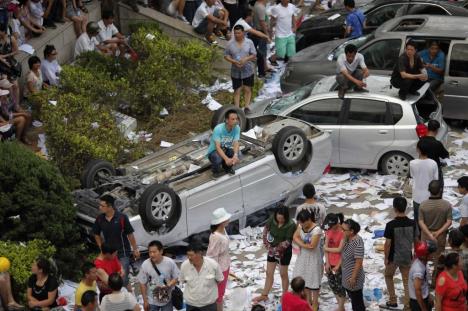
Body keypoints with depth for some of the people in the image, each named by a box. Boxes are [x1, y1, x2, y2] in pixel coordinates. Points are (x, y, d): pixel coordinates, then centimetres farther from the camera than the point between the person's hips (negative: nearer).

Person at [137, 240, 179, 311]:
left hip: (167, 299, 0)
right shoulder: (145, 265, -19)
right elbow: (142, 284, -9)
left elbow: (176, 277, -5)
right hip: (152, 301, 0)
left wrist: (169, 285, -26)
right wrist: (145, 301, -6)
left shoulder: (170, 262, -18)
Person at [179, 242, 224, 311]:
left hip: (209, 303, -1)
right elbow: (182, 280, -1)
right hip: (191, 304, 1)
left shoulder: (213, 265, -23)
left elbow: (219, 280, -7)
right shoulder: (184, 266, -19)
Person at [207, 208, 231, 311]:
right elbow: (212, 256, -25)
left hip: (225, 267, 9)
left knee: (221, 292, 24)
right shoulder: (216, 237, -31)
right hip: (219, 269, -9)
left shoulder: (223, 230, -4)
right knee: (218, 294, 9)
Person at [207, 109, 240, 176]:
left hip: (226, 150, 4)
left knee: (237, 152, -28)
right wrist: (226, 159, -50)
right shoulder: (218, 129, -28)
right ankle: (215, 169, 0)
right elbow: (217, 147, -34)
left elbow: (236, 143, -23)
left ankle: (227, 166, 5)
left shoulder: (236, 128, -15)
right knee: (218, 159, -39)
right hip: (214, 151, -4)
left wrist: (235, 155, -45)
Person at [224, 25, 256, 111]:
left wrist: (246, 59, -22)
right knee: (237, 90, 4)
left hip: (248, 71, 0)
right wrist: (234, 61, -18)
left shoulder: (249, 42, -4)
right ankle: (237, 108, 8)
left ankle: (246, 106, 12)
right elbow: (226, 56, 0)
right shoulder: (230, 43, -4)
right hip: (235, 71, 0)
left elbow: (254, 55, -3)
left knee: (247, 89, 4)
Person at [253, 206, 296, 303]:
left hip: (285, 251, -4)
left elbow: (287, 242, -22)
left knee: (283, 274, 10)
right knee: (269, 273, 14)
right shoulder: (272, 219, -14)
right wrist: (267, 244, -9)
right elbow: (266, 230, 0)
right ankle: (264, 295, 27)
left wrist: (276, 249, -21)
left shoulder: (291, 225, -26)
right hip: (272, 249, 4)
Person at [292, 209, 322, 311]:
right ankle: (308, 300, 33)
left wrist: (301, 244, -12)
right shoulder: (301, 226, -4)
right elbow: (295, 238, -3)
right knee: (304, 278, 16)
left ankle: (315, 303, 23)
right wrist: (305, 244, -18)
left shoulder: (316, 229, -26)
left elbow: (312, 246, -26)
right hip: (303, 256, 7)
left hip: (313, 258, -6)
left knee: (313, 280, 7)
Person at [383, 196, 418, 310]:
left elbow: (388, 243, -16)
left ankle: (393, 301, 27)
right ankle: (408, 304, 17)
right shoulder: (412, 223, -10)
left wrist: (386, 257, -4)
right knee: (407, 280, 14)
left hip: (394, 257, -2)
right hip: (407, 257, 3)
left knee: (388, 276, 23)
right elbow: (416, 240, 0)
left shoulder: (391, 225, -21)